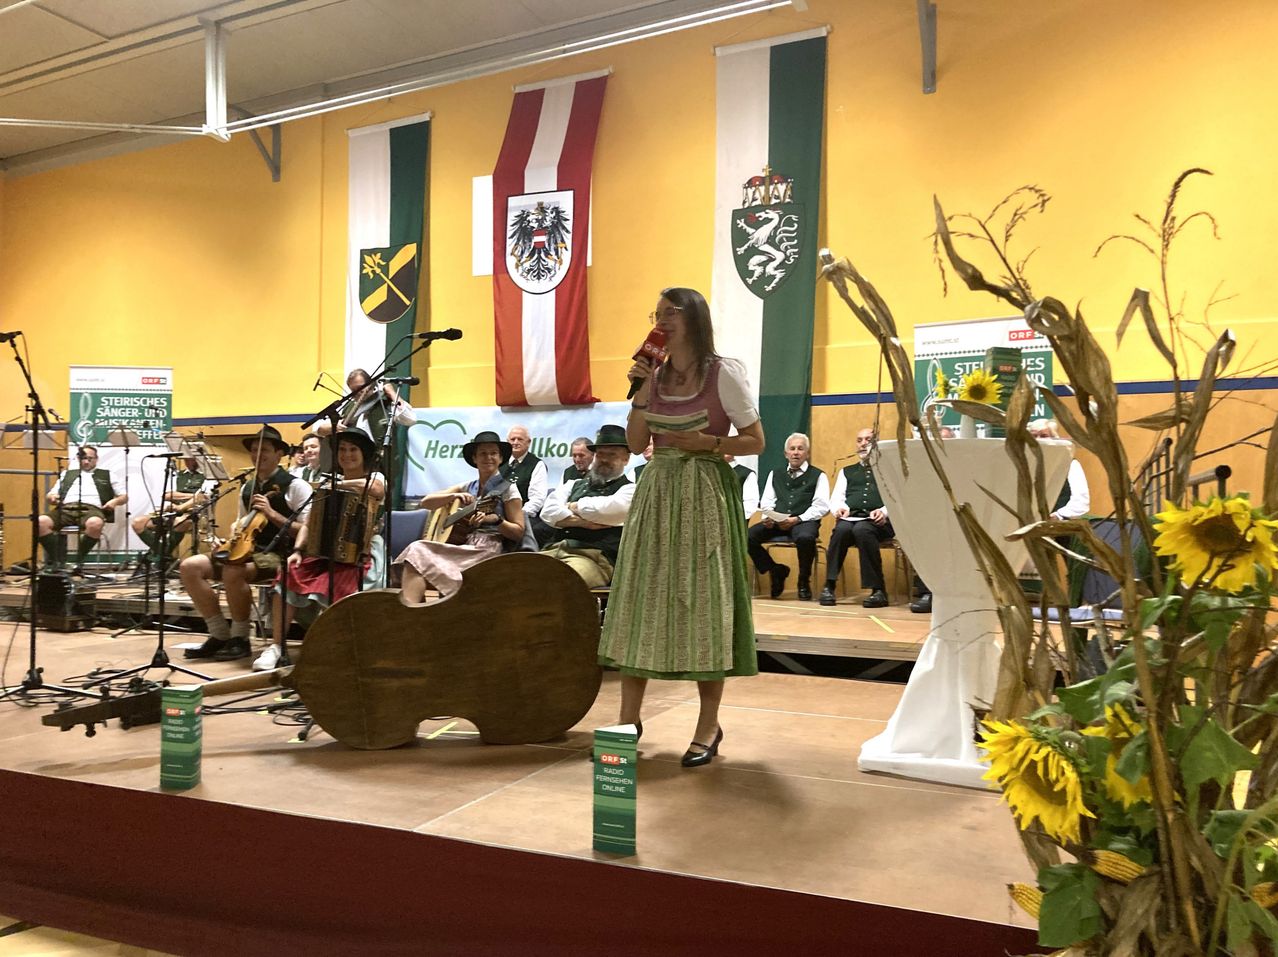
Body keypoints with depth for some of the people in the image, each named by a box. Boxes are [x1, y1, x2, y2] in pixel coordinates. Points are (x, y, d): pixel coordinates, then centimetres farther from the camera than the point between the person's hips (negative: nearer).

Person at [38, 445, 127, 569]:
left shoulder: (107, 475, 26)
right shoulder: (67, 474, 32)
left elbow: (124, 496, 21)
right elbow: (49, 496, 26)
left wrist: (115, 501, -2)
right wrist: (52, 497, 1)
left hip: (91, 509, -2)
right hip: (65, 508, 2)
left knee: (95, 524, -41)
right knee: (41, 522, -31)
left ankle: (79, 560, -23)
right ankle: (54, 561, -21)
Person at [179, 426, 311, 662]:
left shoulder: (295, 486, -4)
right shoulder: (247, 487, 17)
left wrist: (272, 514, -17)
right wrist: (236, 532, 8)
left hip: (278, 555, -7)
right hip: (246, 549, 8)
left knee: (233, 572, -35)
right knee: (189, 567, -11)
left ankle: (240, 640, -15)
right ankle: (220, 635, -5)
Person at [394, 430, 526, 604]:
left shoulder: (508, 488, 3)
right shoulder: (467, 487, 18)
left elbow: (519, 533, -1)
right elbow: (425, 502, 12)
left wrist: (496, 520, -18)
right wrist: (453, 496, -5)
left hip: (487, 549, -6)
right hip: (461, 546, 6)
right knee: (418, 549, -24)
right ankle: (408, 608, -38)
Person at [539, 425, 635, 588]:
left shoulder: (629, 489, 10)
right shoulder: (574, 485, 26)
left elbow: (609, 509, -9)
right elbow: (548, 511, 10)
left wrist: (573, 507, 8)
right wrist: (584, 521, -4)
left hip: (595, 558, -5)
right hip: (554, 551, 5)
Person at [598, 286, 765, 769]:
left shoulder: (724, 372, -4)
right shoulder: (656, 375, 10)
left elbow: (755, 442, -3)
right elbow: (636, 443, 8)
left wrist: (705, 443, -15)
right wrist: (640, 389, 0)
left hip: (704, 494, -5)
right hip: (656, 493, 5)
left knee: (702, 602, -1)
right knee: (641, 600, 3)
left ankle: (708, 725, 11)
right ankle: (629, 719, 12)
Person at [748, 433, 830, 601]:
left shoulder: (818, 476, 11)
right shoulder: (775, 474, 25)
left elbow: (821, 506, 0)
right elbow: (766, 501, 18)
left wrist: (797, 519, -14)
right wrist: (768, 517, -5)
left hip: (804, 521, -4)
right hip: (776, 522, 4)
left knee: (805, 538, -39)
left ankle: (804, 581, -12)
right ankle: (775, 571, 0)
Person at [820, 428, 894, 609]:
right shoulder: (847, 472, 31)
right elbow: (836, 498, 17)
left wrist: (885, 511, -15)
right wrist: (840, 508, -7)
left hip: (877, 521, -2)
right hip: (851, 517, 3)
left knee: (862, 530, -37)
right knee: (842, 529, -33)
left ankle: (878, 590, -33)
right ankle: (829, 586, -32)